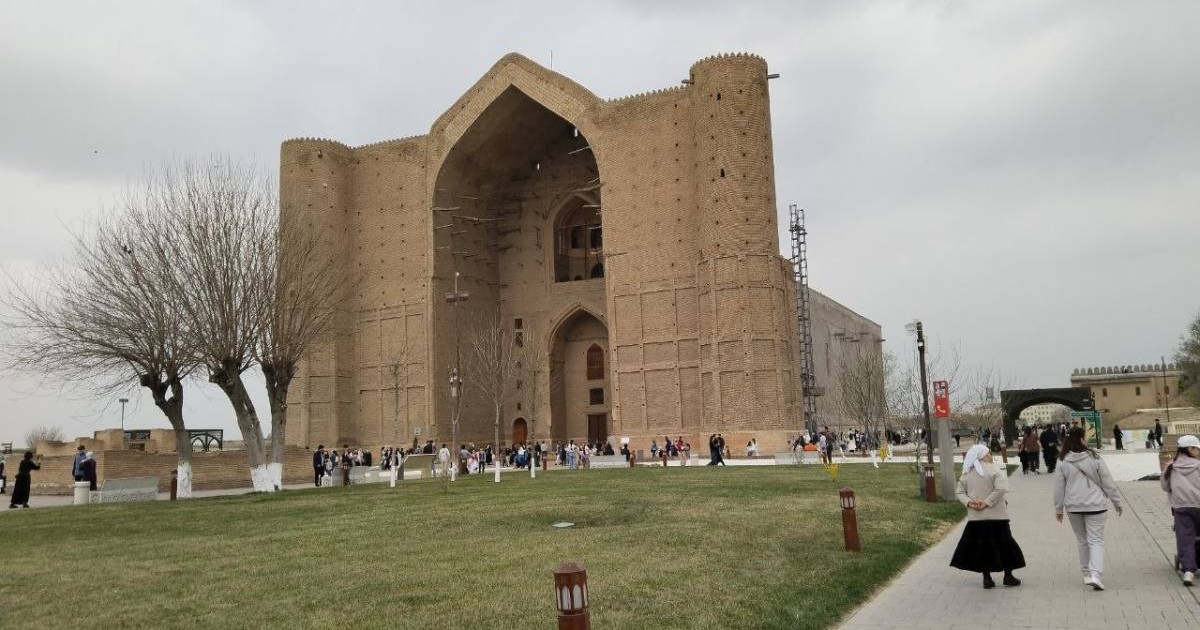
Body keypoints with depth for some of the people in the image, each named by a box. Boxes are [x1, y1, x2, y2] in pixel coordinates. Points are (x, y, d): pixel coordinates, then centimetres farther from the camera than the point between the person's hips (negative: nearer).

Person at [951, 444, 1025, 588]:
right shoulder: (995, 470, -10)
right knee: (1004, 544, 10)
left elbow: (959, 492, 4)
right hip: (996, 516, -4)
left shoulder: (967, 473, 6)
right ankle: (1008, 576, 16)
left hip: (975, 517, 4)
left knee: (982, 547, 10)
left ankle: (987, 578, 12)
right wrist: (987, 502, -19)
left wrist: (969, 502, -8)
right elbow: (1001, 489, -23)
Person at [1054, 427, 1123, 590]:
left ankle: (1086, 574, 22)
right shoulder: (1095, 459, -8)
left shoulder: (1063, 463, -2)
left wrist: (1059, 509, 12)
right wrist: (1117, 502, 9)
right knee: (1096, 540, 0)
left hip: (1073, 508, 2)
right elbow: (1108, 483, -2)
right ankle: (1095, 574, -14)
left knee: (1082, 541, 17)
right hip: (1095, 506, -2)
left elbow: (1059, 488, 3)